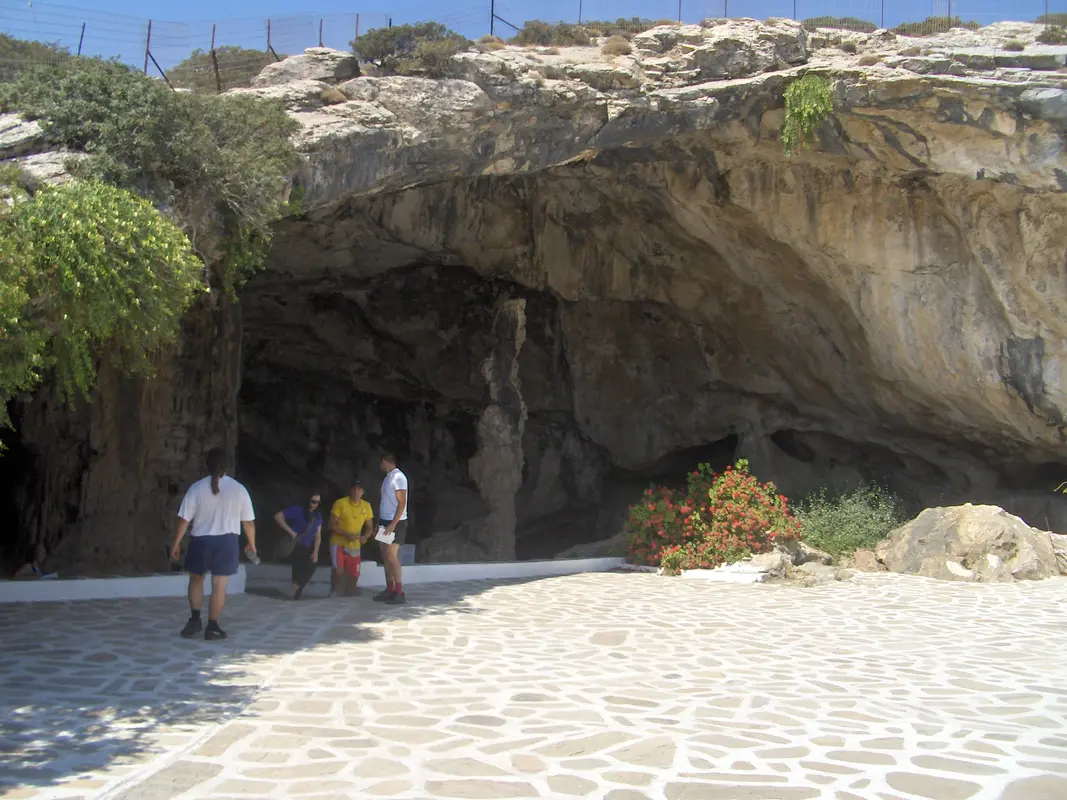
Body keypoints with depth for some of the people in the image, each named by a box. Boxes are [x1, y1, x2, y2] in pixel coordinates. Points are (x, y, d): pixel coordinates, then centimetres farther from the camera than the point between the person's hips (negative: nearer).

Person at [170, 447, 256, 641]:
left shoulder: (197, 488, -6)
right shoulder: (239, 489, -4)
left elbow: (184, 519, -5)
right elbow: (248, 521, 3)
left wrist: (176, 543, 5)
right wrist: (252, 544, 16)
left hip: (201, 540, 0)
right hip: (227, 541, 0)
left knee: (196, 578, 22)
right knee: (219, 584, 4)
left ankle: (195, 620, 18)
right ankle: (212, 627, 9)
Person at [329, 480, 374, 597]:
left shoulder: (366, 506, 1)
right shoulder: (340, 503, -12)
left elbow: (369, 527, 8)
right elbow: (332, 525, -11)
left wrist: (365, 536, -14)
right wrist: (346, 535, -24)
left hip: (355, 546, 4)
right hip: (338, 543, -4)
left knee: (354, 575, 4)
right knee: (338, 571, -18)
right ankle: (333, 594, 6)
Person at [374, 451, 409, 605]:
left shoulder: (398, 477, -13)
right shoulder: (388, 477, 14)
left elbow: (402, 503, -18)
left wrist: (393, 524, -22)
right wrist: (379, 523, 17)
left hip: (396, 523, -9)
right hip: (385, 522, 9)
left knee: (392, 556, -12)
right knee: (386, 557, 8)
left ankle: (399, 593, -10)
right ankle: (389, 590, 13)